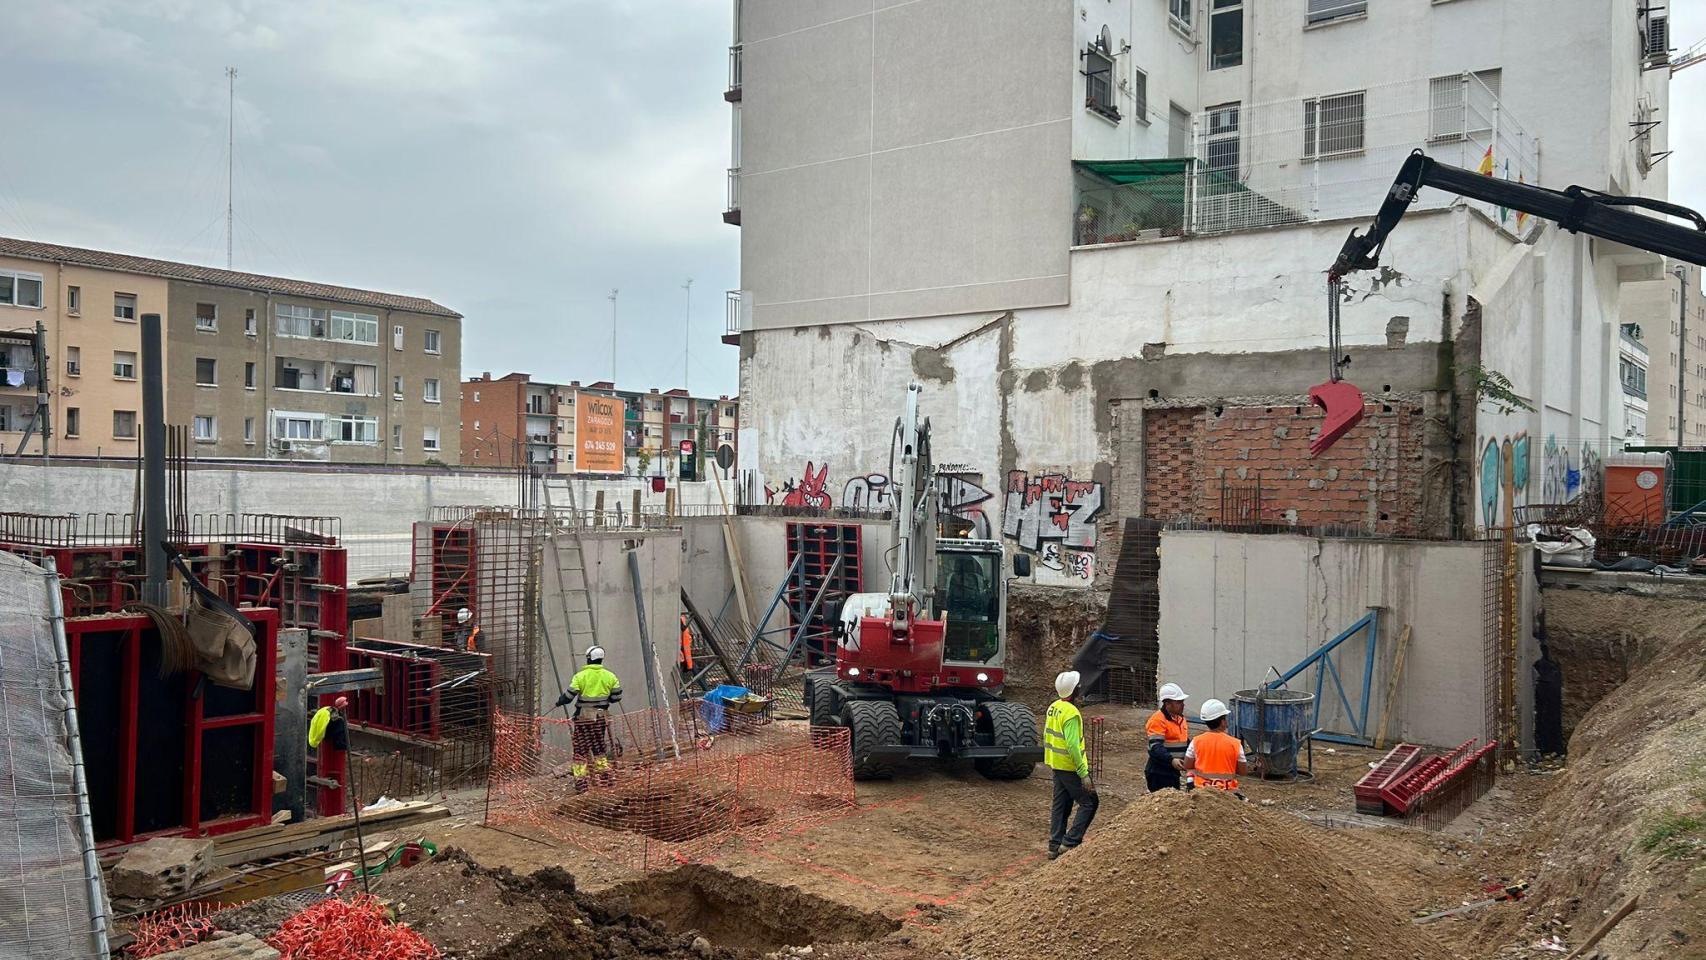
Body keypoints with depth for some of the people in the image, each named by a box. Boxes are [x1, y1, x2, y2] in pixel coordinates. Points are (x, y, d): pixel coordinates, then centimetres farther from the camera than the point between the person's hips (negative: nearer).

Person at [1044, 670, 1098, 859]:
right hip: (1071, 767, -9)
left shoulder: (1053, 708, 6)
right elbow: (1072, 746, -26)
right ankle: (1070, 842, -3)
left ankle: (1054, 846, 16)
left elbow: (1047, 736, 15)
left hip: (1057, 765, 9)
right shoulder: (1071, 713, -21)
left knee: (1060, 806, 14)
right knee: (1089, 802, 1)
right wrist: (1084, 774, -23)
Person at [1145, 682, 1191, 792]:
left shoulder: (1181, 719, 14)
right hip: (1158, 772, -9)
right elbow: (1155, 747, -24)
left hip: (1173, 771, 9)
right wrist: (1171, 760, -38)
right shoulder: (1157, 720, -16)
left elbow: (1186, 742, 25)